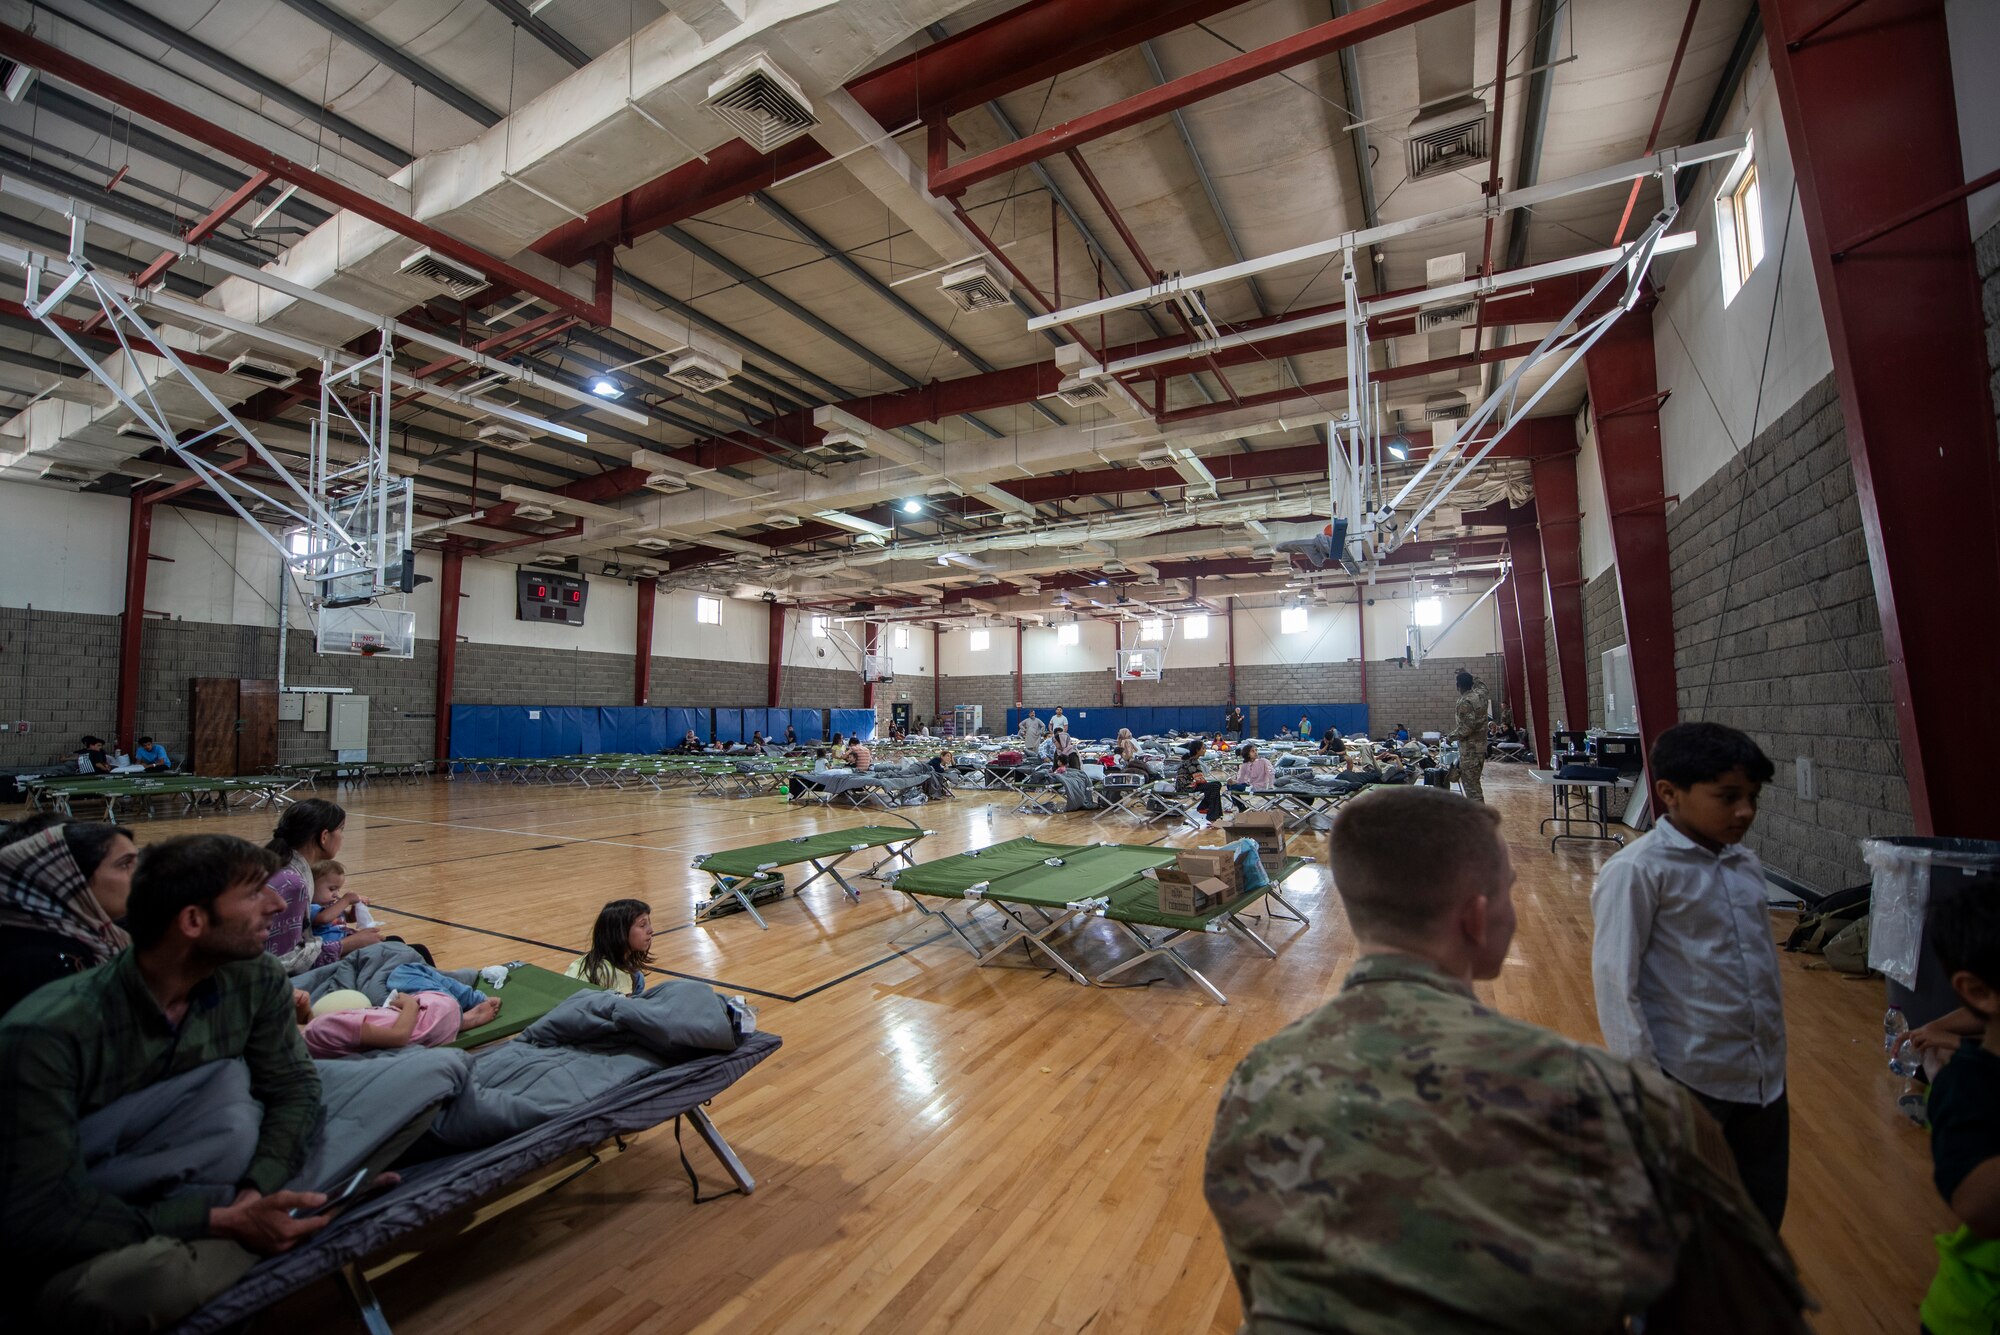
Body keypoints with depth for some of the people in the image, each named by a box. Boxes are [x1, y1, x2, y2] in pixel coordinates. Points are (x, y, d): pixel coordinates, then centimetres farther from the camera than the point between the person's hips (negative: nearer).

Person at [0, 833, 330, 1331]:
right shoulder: (48, 1034, -27)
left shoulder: (254, 979, -12)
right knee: (146, 1276, -37)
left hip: (186, 1190, 5)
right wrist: (222, 1219, -32)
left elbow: (293, 1088, -7)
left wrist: (254, 1194, -24)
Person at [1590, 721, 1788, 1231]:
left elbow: (1764, 966, 15)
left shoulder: (1747, 865, 5)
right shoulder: (1638, 870, -18)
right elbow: (1616, 983, -18)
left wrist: (1776, 1072, 17)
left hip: (1763, 1083, 6)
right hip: (1687, 1087, -6)